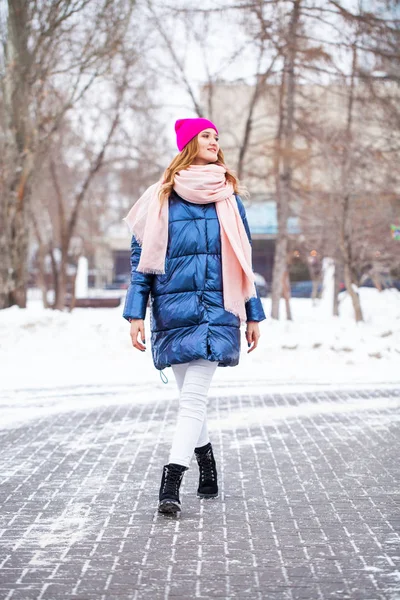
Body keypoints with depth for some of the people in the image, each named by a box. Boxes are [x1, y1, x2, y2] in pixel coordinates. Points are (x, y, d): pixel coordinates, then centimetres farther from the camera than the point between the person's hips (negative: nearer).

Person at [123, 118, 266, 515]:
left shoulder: (228, 199, 10)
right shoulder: (160, 198, 5)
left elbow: (242, 260, 14)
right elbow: (142, 257, 4)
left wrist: (253, 315, 12)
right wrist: (136, 314, -3)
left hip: (218, 311, 0)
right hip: (173, 311, 0)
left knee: (193, 398, -11)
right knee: (191, 397, 7)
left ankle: (170, 485, -13)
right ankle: (207, 471, 24)